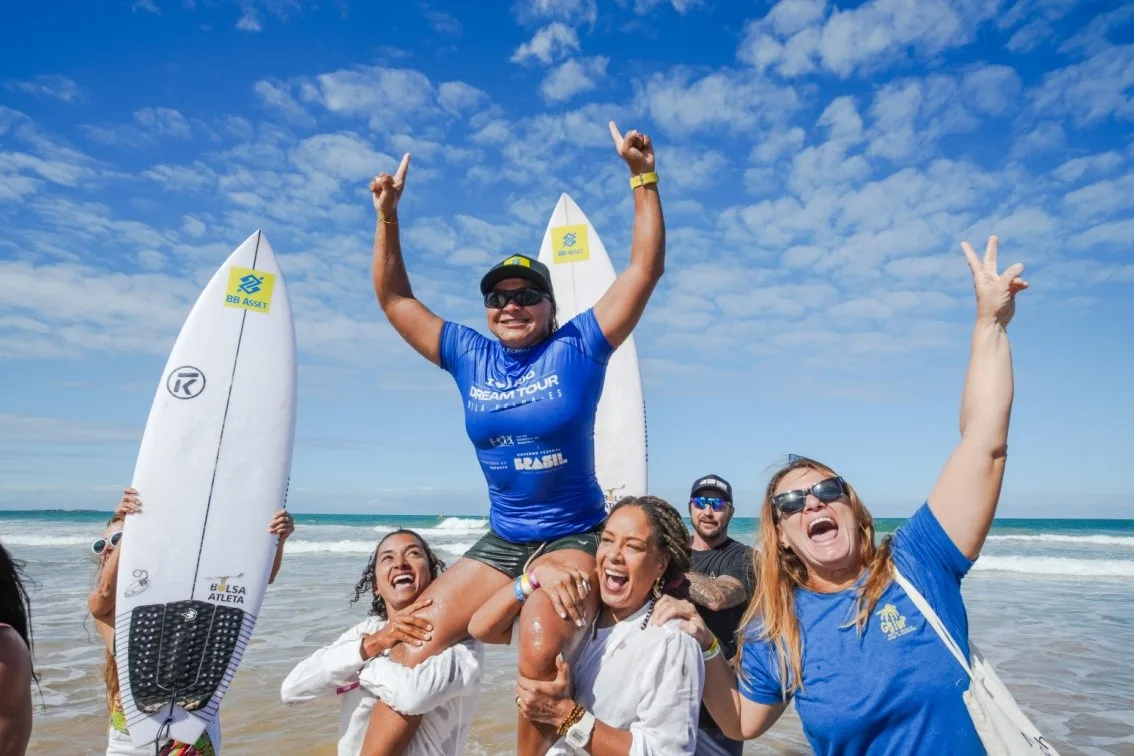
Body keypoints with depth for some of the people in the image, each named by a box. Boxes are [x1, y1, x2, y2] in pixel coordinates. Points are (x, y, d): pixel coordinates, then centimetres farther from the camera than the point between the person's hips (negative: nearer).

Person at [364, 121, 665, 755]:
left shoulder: (578, 346, -6)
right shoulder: (470, 357, 3)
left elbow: (646, 269, -8)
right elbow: (395, 300, 8)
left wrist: (644, 177, -13)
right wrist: (388, 216, 1)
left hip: (573, 539, -4)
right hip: (499, 543, 4)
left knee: (540, 649, -30)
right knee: (411, 648, -5)